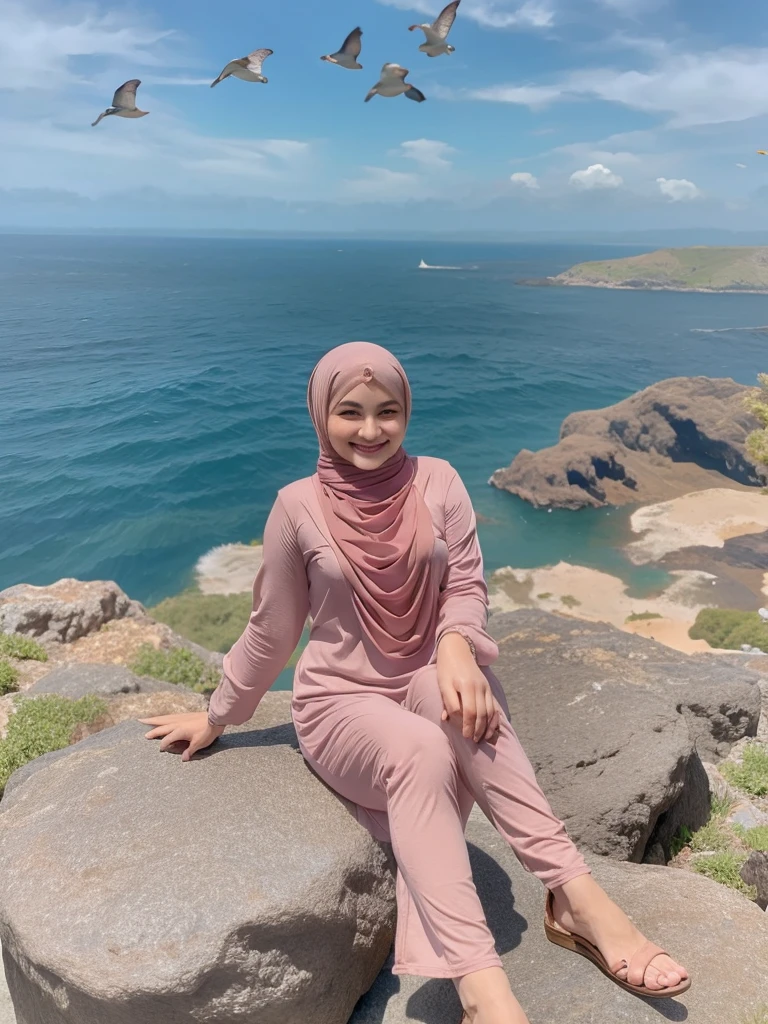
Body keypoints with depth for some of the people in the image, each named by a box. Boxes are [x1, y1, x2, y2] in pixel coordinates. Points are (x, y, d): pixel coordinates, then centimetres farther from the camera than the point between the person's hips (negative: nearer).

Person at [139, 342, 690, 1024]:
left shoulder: (437, 482, -1)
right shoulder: (300, 505, -6)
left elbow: (467, 585, -3)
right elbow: (271, 630, 5)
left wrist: (456, 647, -26)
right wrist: (218, 717, 14)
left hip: (429, 682, 2)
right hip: (342, 702, -2)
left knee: (455, 691, -35)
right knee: (420, 751, -36)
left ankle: (575, 895, -34)